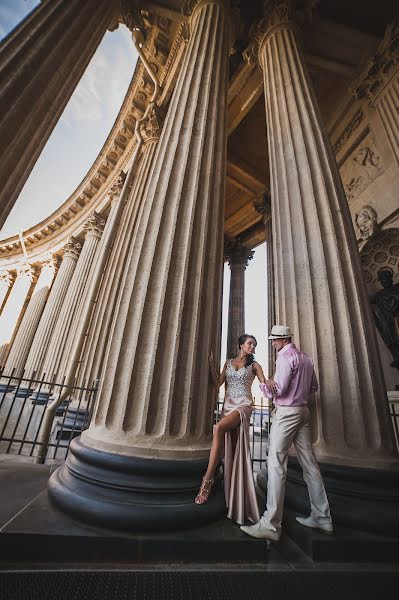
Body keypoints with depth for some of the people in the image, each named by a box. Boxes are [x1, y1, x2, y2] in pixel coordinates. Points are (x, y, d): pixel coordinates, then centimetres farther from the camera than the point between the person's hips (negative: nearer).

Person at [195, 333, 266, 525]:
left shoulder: (254, 365, 6)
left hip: (244, 405, -3)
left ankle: (207, 479, -25)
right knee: (231, 448, 3)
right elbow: (218, 382, 7)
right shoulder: (228, 362, 13)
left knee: (219, 428, -30)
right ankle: (233, 501, 18)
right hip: (228, 404, 4)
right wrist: (211, 363, 1)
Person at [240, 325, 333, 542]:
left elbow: (278, 389, -18)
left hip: (286, 412, -9)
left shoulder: (285, 356, -14)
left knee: (276, 464, -6)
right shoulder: (305, 357, 12)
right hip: (303, 411, 9)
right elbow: (314, 386, 19)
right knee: (309, 463, 14)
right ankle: (322, 517, 24)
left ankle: (270, 525, -1)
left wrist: (264, 385, -1)